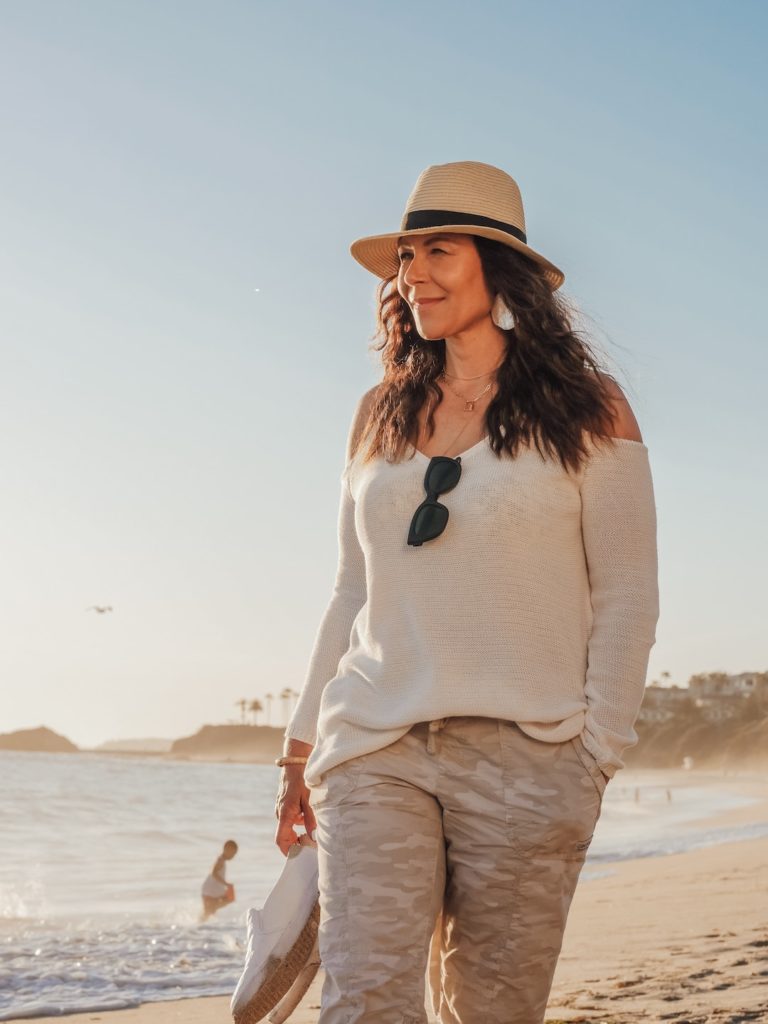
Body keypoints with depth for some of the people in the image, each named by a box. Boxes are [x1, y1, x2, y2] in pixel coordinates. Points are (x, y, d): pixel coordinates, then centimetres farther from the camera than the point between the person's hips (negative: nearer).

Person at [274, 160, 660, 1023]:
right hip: (374, 752, 3)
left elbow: (627, 596, 1)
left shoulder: (586, 409, 3)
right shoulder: (380, 415, 14)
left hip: (525, 756, -2)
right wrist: (304, 744, 14)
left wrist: (595, 756, -6)